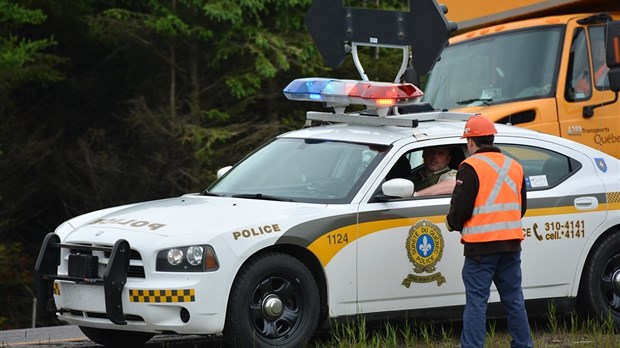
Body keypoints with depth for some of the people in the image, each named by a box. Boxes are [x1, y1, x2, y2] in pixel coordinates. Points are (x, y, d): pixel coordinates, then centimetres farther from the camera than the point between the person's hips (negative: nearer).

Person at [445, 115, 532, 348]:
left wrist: (452, 223, 6)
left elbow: (460, 207, -13)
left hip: (481, 245, -6)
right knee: (514, 300, 14)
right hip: (511, 243, 6)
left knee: (476, 301, -5)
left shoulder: (471, 167, -10)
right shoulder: (514, 166, 14)